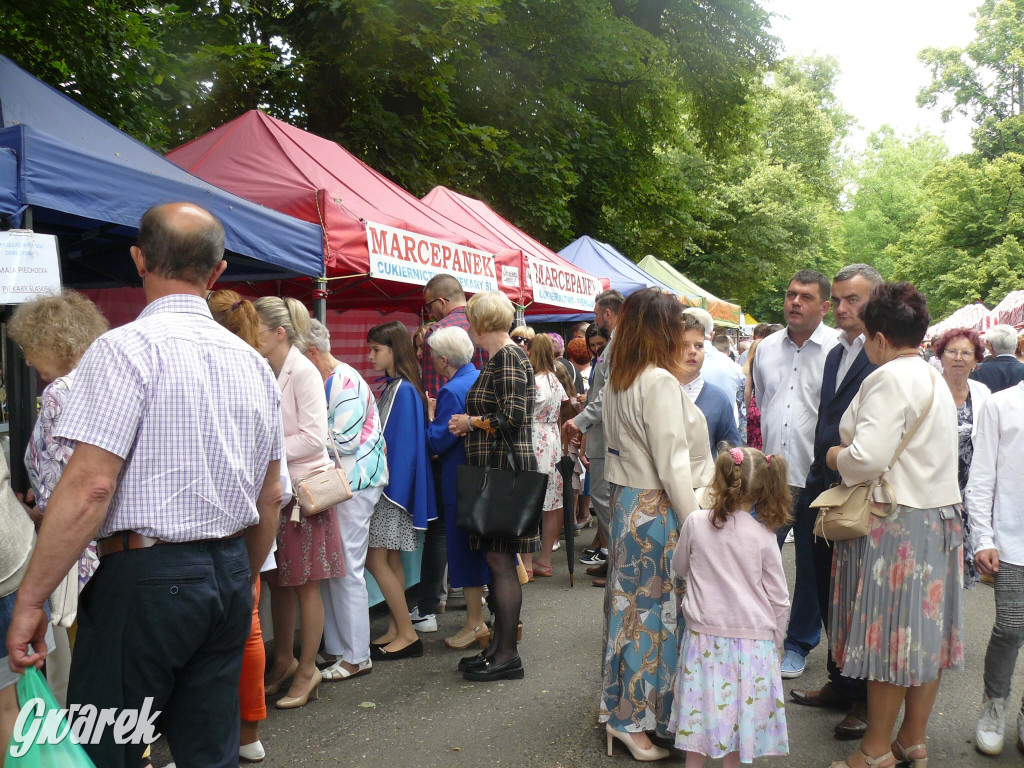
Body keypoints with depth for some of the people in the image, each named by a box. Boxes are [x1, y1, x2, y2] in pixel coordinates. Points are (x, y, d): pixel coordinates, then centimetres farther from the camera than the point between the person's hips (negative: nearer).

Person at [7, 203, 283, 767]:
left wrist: (29, 599, -11)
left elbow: (90, 485, -19)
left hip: (146, 576, -6)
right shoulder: (253, 362, 9)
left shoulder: (126, 347, -11)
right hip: (228, 575, 7)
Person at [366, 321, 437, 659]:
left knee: (376, 559, -6)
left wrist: (391, 488, -19)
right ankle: (396, 630, 19)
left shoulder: (403, 390, -14)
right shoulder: (391, 388, 14)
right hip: (388, 483, 9)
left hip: (394, 484, -9)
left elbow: (402, 441, -18)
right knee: (390, 559, 11)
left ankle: (407, 634, 1)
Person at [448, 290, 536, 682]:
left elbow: (512, 417, -21)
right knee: (497, 559, 13)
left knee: (500, 560, -4)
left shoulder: (508, 357, -13)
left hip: (505, 469, -10)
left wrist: (471, 422, -8)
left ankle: (508, 656, 5)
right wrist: (471, 423, 14)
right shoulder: (499, 357, 16)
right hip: (494, 469, 10)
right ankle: (497, 646, 23)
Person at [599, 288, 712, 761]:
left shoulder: (616, 382, 10)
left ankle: (619, 708, 28)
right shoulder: (660, 382, -17)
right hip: (658, 510, -9)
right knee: (660, 608, 2)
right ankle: (636, 719, 13)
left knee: (631, 602, 16)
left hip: (627, 504, 9)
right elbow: (673, 466, -19)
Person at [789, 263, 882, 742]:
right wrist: (816, 487, 13)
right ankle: (840, 682, 35)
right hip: (827, 495, 8)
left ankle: (866, 699, 22)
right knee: (829, 593, 18)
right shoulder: (836, 354, 13)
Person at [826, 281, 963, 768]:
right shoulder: (936, 381, 14)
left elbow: (868, 458, -24)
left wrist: (836, 456, -5)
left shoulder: (888, 379, -16)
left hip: (895, 523, -9)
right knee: (923, 632, 14)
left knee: (887, 634, 1)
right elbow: (916, 453, 14)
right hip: (939, 517, 9)